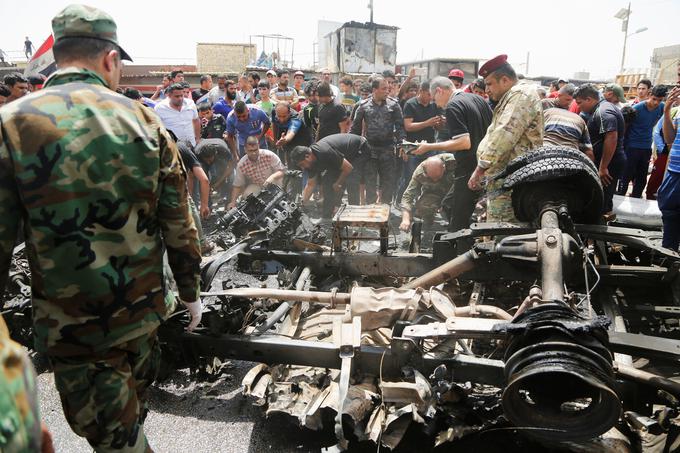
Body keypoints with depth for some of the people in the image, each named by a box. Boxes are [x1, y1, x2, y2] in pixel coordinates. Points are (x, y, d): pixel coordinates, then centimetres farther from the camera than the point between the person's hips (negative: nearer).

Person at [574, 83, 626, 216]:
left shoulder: (603, 112, -17)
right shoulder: (602, 109, 16)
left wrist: (603, 167, -25)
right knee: (605, 199, 18)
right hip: (610, 164, 11)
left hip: (609, 164, -11)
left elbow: (611, 138, -27)